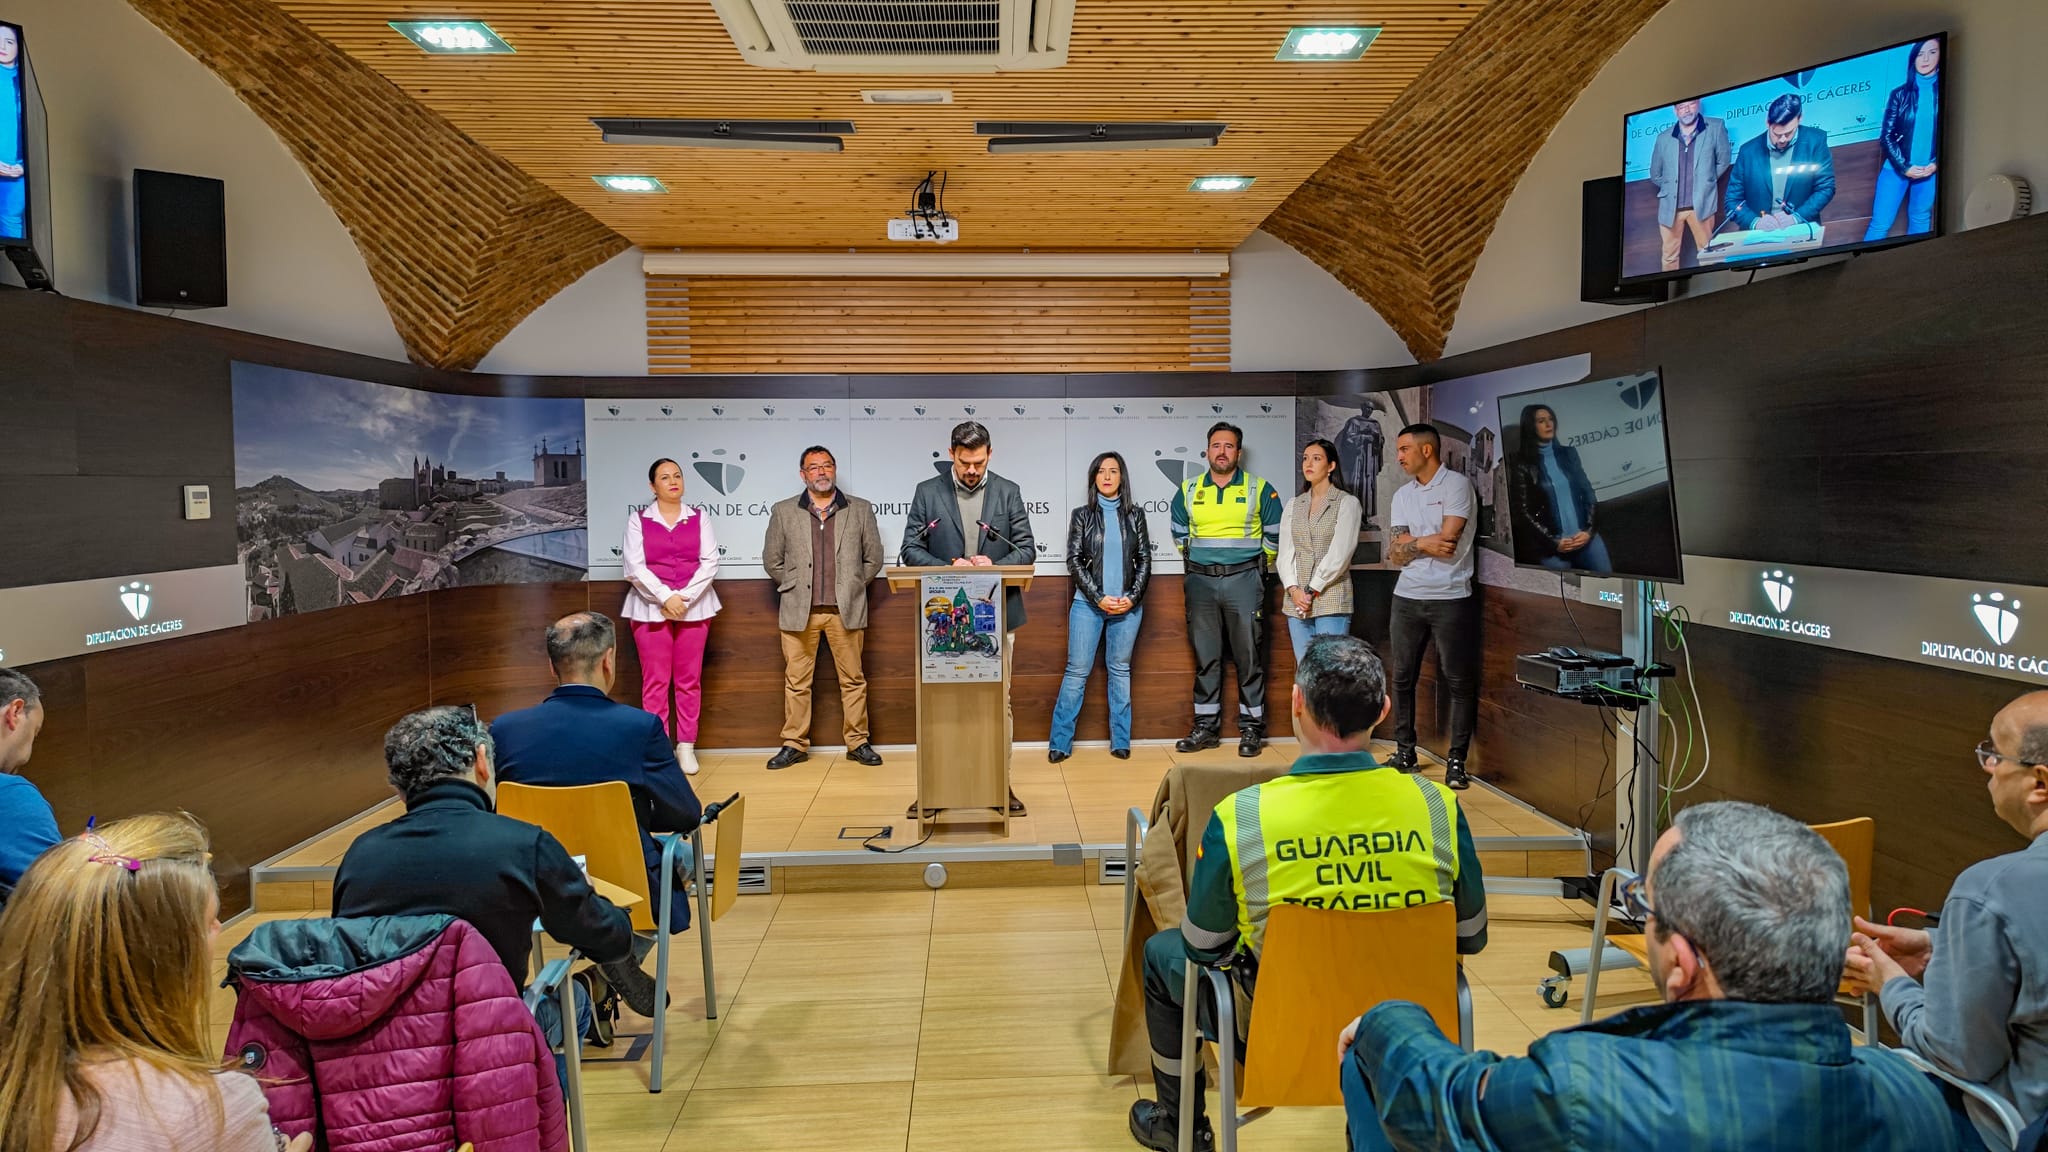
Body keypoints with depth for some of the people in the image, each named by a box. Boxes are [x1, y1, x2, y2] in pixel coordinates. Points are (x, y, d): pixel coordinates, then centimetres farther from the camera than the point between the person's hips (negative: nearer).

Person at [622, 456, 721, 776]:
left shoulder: (699, 518, 8)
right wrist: (665, 597, -14)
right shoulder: (637, 521, 4)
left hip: (694, 607, 1)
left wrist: (685, 597, -11)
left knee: (690, 680, 2)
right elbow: (635, 567, -4)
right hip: (651, 608, -1)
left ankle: (686, 747, 8)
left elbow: (709, 562, 1)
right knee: (655, 681, -2)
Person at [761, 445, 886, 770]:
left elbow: (874, 558, 11)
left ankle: (858, 743, 12)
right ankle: (795, 744, 13)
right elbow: (772, 560, 11)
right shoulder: (783, 512, 7)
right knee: (796, 681, 4)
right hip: (798, 610, 0)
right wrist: (795, 587, 7)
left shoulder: (860, 510, 7)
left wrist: (851, 586, 7)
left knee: (853, 679, 3)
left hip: (846, 609, 0)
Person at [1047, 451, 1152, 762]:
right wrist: (1099, 598, -10)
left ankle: (1120, 742, 13)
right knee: (1077, 670, -2)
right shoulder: (1082, 515, 5)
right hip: (1089, 603, -1)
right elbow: (1074, 561, 0)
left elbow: (1144, 559, 6)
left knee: (1120, 670, 7)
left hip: (1128, 605, 1)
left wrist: (1133, 597, -7)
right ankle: (1060, 743, 3)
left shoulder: (1135, 514, 8)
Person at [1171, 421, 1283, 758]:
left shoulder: (1260, 490, 0)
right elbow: (1180, 533, 23)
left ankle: (1251, 728, 7)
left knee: (1248, 657, -1)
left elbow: (1275, 534, 9)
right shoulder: (1188, 491, 8)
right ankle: (1206, 727, 14)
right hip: (1201, 581, 3)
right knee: (1205, 657, 7)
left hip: (1244, 579, -3)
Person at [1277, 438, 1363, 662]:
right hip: (1296, 600, 5)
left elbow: (1339, 553, -8)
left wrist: (1312, 590, -11)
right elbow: (1285, 552, 8)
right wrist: (1293, 589, -7)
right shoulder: (1293, 505, 16)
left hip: (1331, 600, -5)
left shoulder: (1347, 503, 1)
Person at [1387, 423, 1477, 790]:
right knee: (1402, 678, 9)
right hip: (1407, 598, 6)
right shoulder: (1402, 495, 12)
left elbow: (1447, 540, -15)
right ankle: (1405, 752, 19)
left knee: (1459, 682, 0)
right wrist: (1424, 543, -11)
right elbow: (1396, 556, 6)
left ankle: (1456, 760, 7)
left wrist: (1409, 544, -4)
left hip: (1451, 598, -5)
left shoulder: (1457, 484, -4)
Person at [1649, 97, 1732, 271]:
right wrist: (1672, 188, 9)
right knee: (1669, 256, 6)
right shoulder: (1663, 138, 8)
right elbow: (1655, 175, 17)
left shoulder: (1716, 127, 2)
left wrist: (1705, 182, 6)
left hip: (1701, 203, -2)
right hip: (1670, 205, 2)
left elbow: (1723, 161, 8)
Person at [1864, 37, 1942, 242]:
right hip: (1896, 168, -1)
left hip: (1929, 171, 1)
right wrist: (1904, 167, -10)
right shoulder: (1900, 94, 0)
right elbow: (1886, 136, -1)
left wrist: (1936, 164, -11)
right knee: (1880, 224, -5)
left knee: (1920, 222, 11)